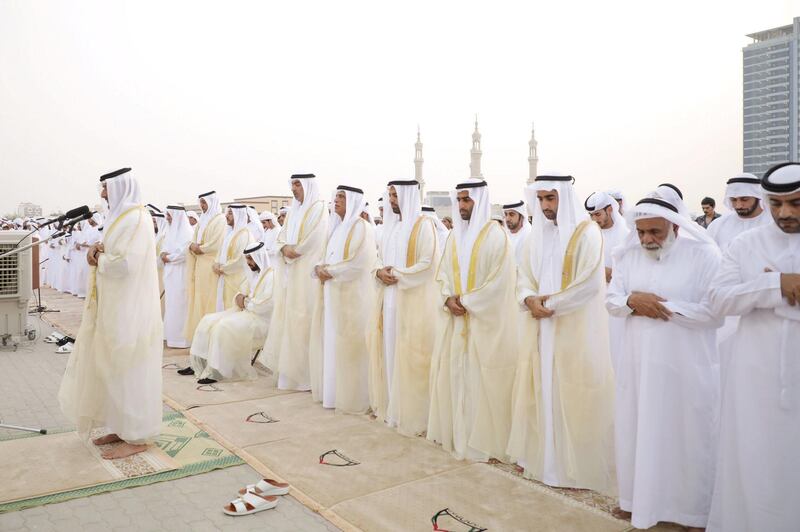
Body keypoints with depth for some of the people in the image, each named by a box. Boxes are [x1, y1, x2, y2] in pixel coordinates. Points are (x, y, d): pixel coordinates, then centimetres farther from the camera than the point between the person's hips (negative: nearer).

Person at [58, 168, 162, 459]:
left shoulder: (135, 218, -16)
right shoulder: (122, 216, 15)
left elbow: (126, 263, -24)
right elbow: (113, 256, 17)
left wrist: (98, 258, -7)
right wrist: (99, 251, -4)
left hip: (130, 310, -10)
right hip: (116, 307, 10)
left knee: (129, 370, -2)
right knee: (115, 369, 15)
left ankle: (137, 437, 8)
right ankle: (123, 427, 26)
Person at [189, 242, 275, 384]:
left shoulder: (270, 275, -14)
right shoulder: (253, 274, 16)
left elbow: (263, 305, -23)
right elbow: (241, 293, 21)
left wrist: (246, 302, -7)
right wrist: (239, 298, -3)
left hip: (260, 319, -10)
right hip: (246, 312, 10)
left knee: (223, 327, -28)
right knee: (208, 321, -2)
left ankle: (215, 372, -22)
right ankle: (198, 364, -2)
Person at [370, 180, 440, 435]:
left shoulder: (423, 224, -9)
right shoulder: (392, 224, 14)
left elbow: (429, 264, -15)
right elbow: (382, 257, 18)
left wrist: (398, 275, -16)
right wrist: (380, 271, -3)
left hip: (413, 300, -7)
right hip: (390, 297, 8)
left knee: (409, 354, -4)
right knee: (389, 350, 10)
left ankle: (412, 413, 7)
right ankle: (392, 405, 22)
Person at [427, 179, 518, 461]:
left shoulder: (495, 235, -9)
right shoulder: (455, 235, 12)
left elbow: (499, 281, -15)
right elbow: (443, 272, 13)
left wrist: (467, 301, -13)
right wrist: (448, 298, -6)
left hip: (485, 321, -6)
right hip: (456, 318, 7)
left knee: (481, 379, -2)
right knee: (453, 374, 11)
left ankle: (482, 439, 10)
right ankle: (455, 432, 24)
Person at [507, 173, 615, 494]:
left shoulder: (587, 232, -8)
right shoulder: (537, 234, 11)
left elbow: (589, 283, -15)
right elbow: (524, 275, 11)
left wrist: (550, 304, -13)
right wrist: (530, 299, -9)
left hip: (574, 329, -6)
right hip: (540, 328, 6)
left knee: (571, 395, -1)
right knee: (540, 391, 12)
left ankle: (576, 467, 13)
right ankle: (540, 455, 26)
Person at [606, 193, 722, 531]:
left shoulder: (703, 254, -9)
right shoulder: (628, 255, 4)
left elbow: (715, 311, -15)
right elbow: (611, 301, 5)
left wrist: (663, 307, -16)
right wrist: (632, 300, -16)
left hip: (686, 366, -4)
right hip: (639, 362, 4)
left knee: (688, 436, 7)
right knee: (636, 429, 13)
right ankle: (639, 498, 32)